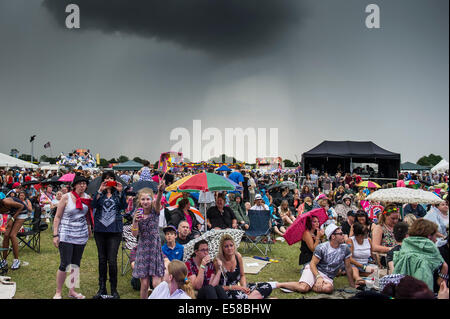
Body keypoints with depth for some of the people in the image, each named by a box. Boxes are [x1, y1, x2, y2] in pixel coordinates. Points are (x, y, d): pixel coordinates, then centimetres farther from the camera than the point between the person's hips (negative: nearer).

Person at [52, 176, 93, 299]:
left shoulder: (87, 197, 4)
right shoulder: (66, 197, -7)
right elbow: (57, 217, -6)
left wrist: (89, 228, 13)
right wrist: (55, 235, -11)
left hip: (81, 235, 4)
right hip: (66, 235, -4)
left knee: (76, 264, 10)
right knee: (65, 264, -6)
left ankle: (72, 291, 23)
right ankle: (58, 292, 9)